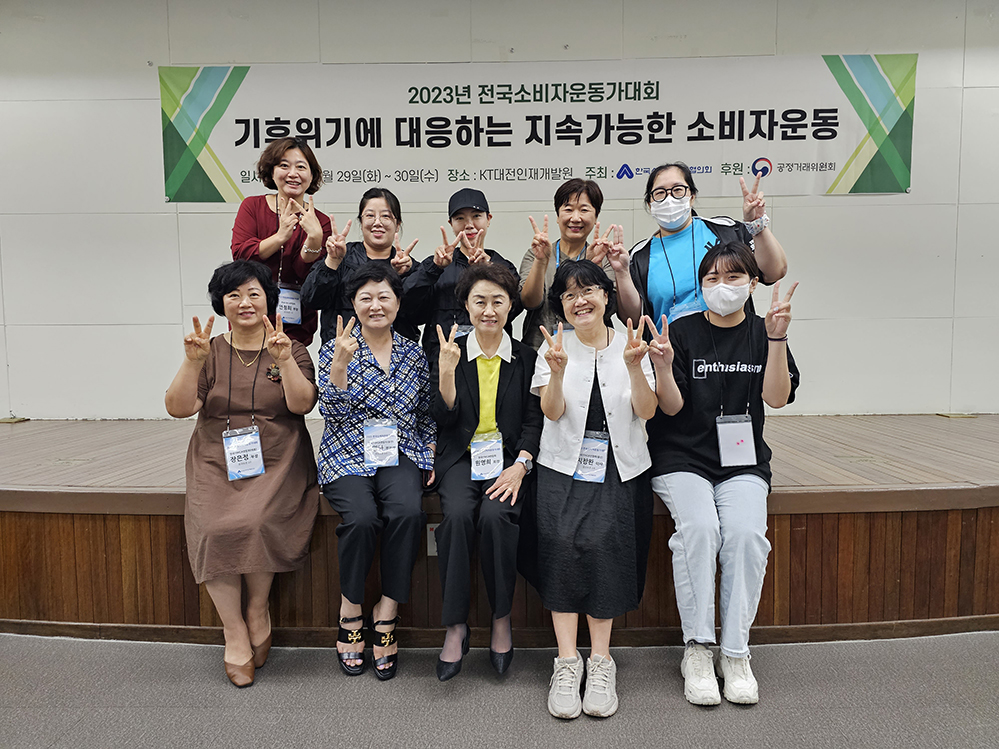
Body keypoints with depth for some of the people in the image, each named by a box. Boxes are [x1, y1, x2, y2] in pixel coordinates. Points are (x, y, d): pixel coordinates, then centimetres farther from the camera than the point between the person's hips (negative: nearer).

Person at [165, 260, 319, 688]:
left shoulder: (291, 351, 8)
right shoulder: (211, 352, 11)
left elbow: (302, 403, -9)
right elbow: (179, 408, -2)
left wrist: (283, 359, -22)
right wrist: (192, 362, -16)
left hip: (275, 464, -1)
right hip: (217, 465, 2)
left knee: (257, 522, -28)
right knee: (215, 529, -24)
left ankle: (258, 611, -2)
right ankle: (235, 634, -7)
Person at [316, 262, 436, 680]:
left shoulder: (414, 355, 12)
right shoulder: (335, 349, 4)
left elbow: (427, 416, 18)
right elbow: (333, 411, -7)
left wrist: (430, 457, 4)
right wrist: (341, 362, -19)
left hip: (400, 455, 2)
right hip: (348, 457, -1)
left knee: (408, 512, -29)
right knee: (362, 517, -30)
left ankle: (386, 612, -11)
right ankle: (350, 611, -5)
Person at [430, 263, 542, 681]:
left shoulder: (526, 357, 8)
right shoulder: (451, 352, 9)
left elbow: (534, 420, 3)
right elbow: (444, 418, 0)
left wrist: (520, 464, -13)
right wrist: (447, 370, -14)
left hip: (509, 458, 0)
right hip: (461, 458, 1)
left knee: (497, 514, -29)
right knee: (458, 513, -29)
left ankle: (502, 620, -8)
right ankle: (455, 627, -16)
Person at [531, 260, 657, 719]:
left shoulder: (630, 345, 8)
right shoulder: (554, 347, 7)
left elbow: (647, 412, -2)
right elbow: (552, 412, -5)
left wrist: (634, 367, -18)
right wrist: (558, 370, -23)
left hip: (621, 469, 0)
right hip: (565, 465, 0)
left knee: (605, 539, -22)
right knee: (563, 539, -22)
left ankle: (600, 660, -10)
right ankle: (567, 661, -15)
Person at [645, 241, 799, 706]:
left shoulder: (762, 333, 9)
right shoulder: (682, 332, 2)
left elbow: (777, 398, -5)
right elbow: (672, 408, -5)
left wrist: (777, 338, -15)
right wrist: (663, 366, -24)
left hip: (742, 462, 2)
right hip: (682, 459, -1)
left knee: (746, 532, -25)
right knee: (698, 527, -28)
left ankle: (735, 654, -11)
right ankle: (697, 650, -14)